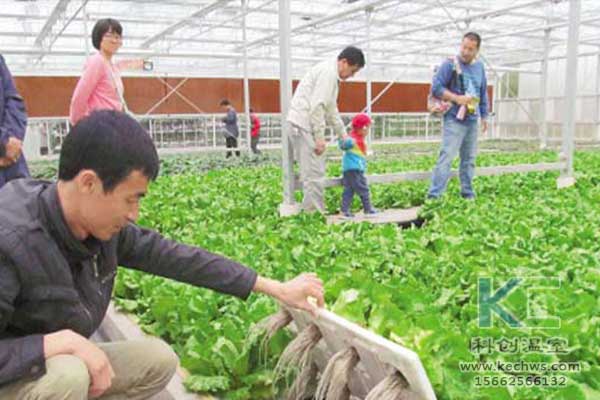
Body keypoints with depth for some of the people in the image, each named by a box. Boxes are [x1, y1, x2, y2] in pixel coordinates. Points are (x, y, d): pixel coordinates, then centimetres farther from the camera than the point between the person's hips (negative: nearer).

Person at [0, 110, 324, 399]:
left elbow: (175, 257, -7)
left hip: (63, 364, 7)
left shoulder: (104, 226, -11)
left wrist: (276, 289, -5)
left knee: (159, 360, -3)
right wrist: (61, 341, -38)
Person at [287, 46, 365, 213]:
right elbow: (316, 106, -20)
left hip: (302, 125, 11)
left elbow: (331, 110, 28)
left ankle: (310, 211, 19)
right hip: (304, 125, -11)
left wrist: (344, 136, 29)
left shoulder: (331, 74, 21)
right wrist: (320, 137, -19)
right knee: (314, 173, -10)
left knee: (311, 172, 13)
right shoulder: (328, 72, -11)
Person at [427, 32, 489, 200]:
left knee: (469, 159, 13)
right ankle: (434, 195, -14)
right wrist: (457, 98, -19)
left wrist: (484, 115, 19)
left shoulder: (479, 67, 11)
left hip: (472, 121, 6)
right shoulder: (450, 64, -7)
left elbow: (483, 93, 19)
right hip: (454, 120, -6)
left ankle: (468, 194, 24)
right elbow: (436, 88, -10)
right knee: (446, 157, -14)